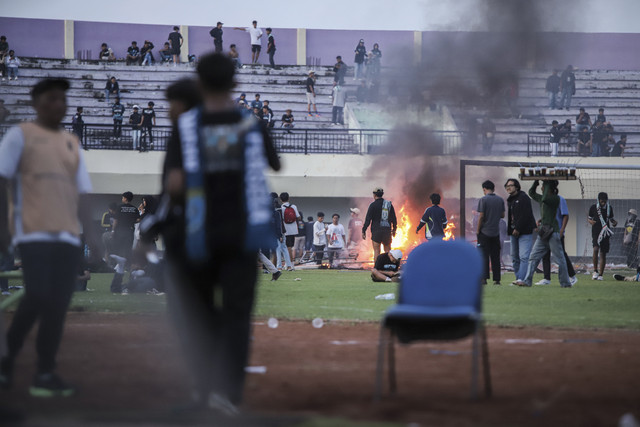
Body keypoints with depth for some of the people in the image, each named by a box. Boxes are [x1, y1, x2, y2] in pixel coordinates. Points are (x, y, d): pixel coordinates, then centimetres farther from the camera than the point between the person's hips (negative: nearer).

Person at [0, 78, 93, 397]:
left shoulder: (72, 143, 21)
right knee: (37, 296, -16)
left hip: (67, 235, 5)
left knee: (59, 303, -2)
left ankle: (45, 373, 0)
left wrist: (89, 234, 12)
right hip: (34, 231, -5)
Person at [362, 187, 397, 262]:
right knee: (388, 251, 11)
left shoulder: (373, 205, -4)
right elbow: (394, 219, 13)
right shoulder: (389, 204, 9)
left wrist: (363, 231, -4)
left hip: (376, 231, -4)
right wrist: (394, 230, 24)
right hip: (387, 230, 4)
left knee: (376, 251, -3)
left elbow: (368, 219, -8)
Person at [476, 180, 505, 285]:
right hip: (496, 232, 4)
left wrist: (478, 230, -4)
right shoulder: (500, 200, 6)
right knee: (495, 256, 7)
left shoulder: (483, 200, -9)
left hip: (485, 232, -4)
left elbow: (481, 216, -12)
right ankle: (496, 279, 6)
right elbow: (502, 215, 10)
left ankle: (484, 278, -10)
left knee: (484, 256, -3)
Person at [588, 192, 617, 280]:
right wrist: (591, 221, -12)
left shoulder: (609, 208, 7)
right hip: (596, 232, -3)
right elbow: (589, 218, 11)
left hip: (605, 233, 3)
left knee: (603, 253, 4)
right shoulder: (593, 207, 1)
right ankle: (595, 271, -12)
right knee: (596, 249, -24)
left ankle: (600, 275, 11)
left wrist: (614, 222, -1)